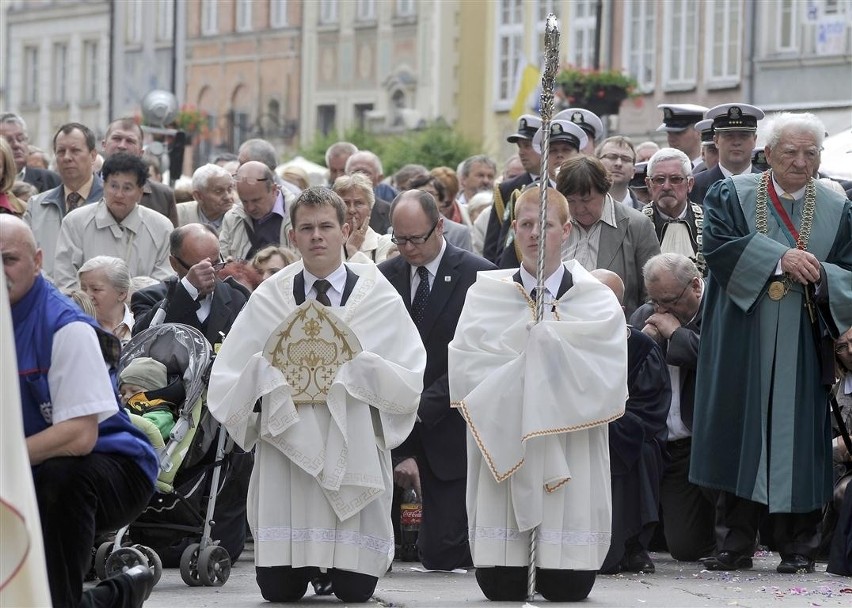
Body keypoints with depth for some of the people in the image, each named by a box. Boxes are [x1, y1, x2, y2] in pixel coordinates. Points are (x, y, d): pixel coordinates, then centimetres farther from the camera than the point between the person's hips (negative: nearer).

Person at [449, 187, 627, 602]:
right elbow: (465, 373, -5)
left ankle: (558, 569, 30)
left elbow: (605, 380, -9)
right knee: (500, 589, -5)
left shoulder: (597, 301, 6)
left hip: (570, 455, 0)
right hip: (504, 449, 0)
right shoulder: (485, 296, 8)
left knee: (568, 590, -5)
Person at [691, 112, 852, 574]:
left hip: (801, 350, 1)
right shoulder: (731, 196, 4)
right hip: (741, 345, -1)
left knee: (797, 439, -1)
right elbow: (717, 245, -12)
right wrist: (779, 258, -19)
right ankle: (737, 541, 7)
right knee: (739, 436, 0)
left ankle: (797, 544, 5)